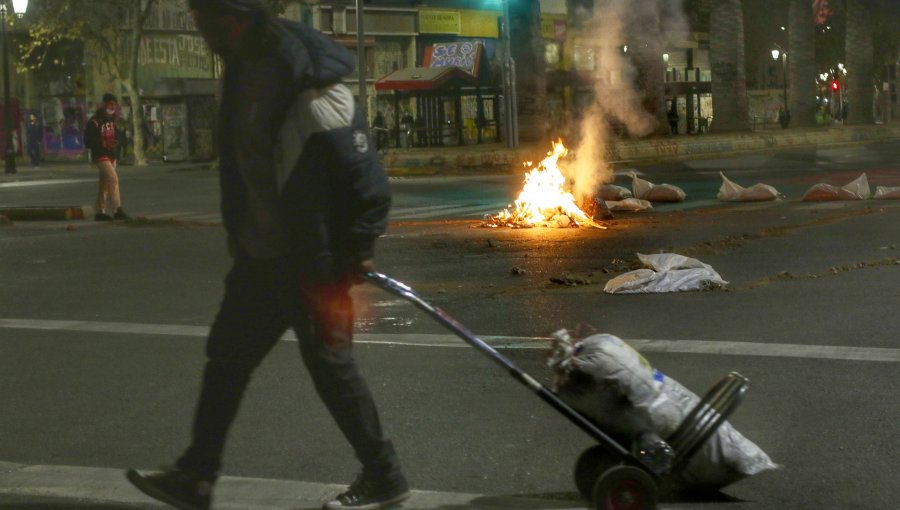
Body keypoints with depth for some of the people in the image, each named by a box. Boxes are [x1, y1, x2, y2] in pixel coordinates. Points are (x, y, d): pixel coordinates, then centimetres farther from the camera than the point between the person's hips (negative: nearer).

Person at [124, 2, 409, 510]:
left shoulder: (311, 88, -24)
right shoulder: (247, 70, 5)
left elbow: (366, 179, -23)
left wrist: (353, 254, -18)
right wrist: (243, 237, 19)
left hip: (312, 262, -9)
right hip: (261, 256, 9)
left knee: (330, 365, 3)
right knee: (227, 357, 15)